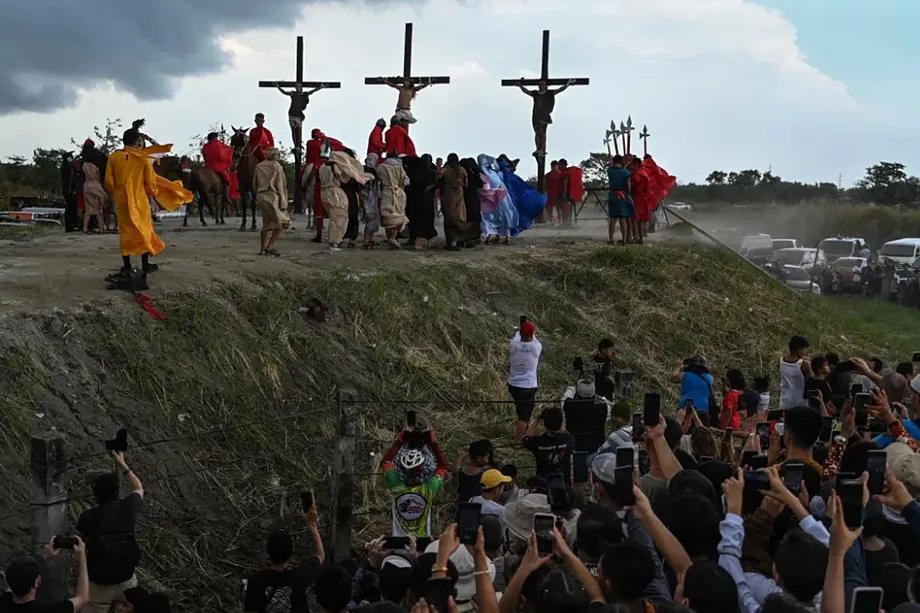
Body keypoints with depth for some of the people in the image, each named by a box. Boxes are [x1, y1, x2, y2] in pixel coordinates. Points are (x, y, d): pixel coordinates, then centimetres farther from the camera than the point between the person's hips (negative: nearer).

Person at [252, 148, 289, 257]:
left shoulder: (258, 166, 13)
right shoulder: (277, 166, -4)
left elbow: (254, 185, 14)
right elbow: (281, 185, -8)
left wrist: (257, 198, 21)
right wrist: (283, 203, -9)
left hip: (261, 196, 7)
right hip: (272, 196, -7)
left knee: (267, 223, 17)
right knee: (281, 222, -1)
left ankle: (262, 249, 15)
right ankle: (270, 246, -10)